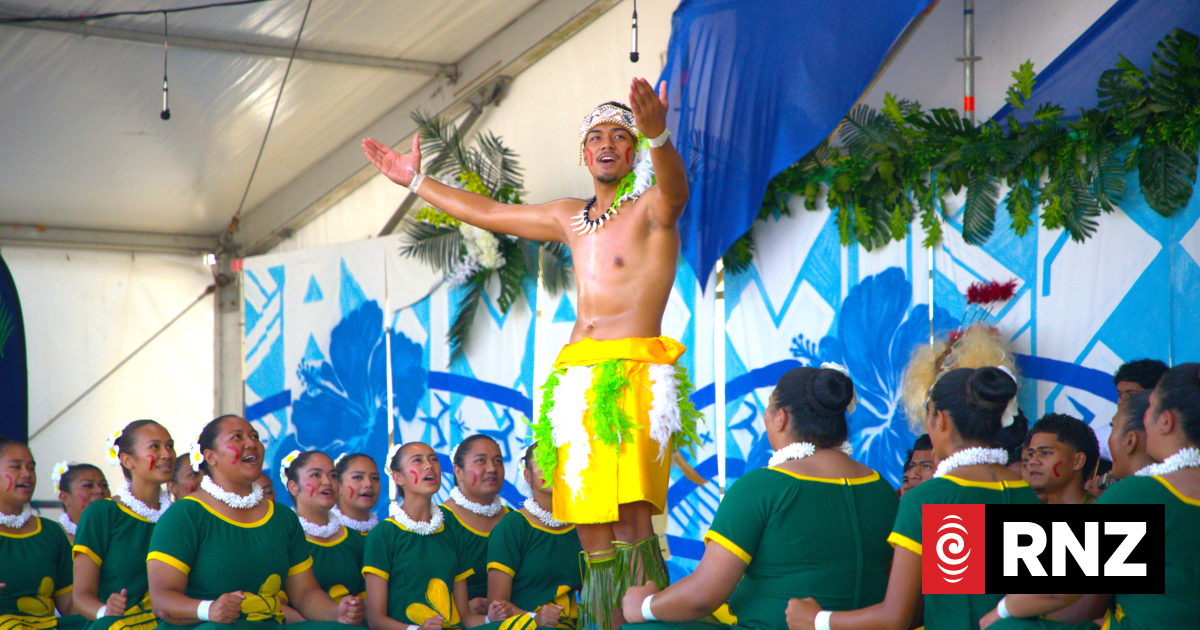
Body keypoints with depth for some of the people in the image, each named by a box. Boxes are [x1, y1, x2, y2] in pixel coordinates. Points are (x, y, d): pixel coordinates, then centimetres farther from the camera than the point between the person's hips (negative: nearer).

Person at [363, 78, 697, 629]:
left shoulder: (650, 208, 1)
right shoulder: (571, 217, 22)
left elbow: (675, 190, -23)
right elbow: (489, 213, 33)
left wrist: (658, 133, -44)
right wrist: (415, 181, 38)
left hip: (636, 371, -6)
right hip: (578, 377, 7)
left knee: (630, 522, -20)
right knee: (591, 534, 0)